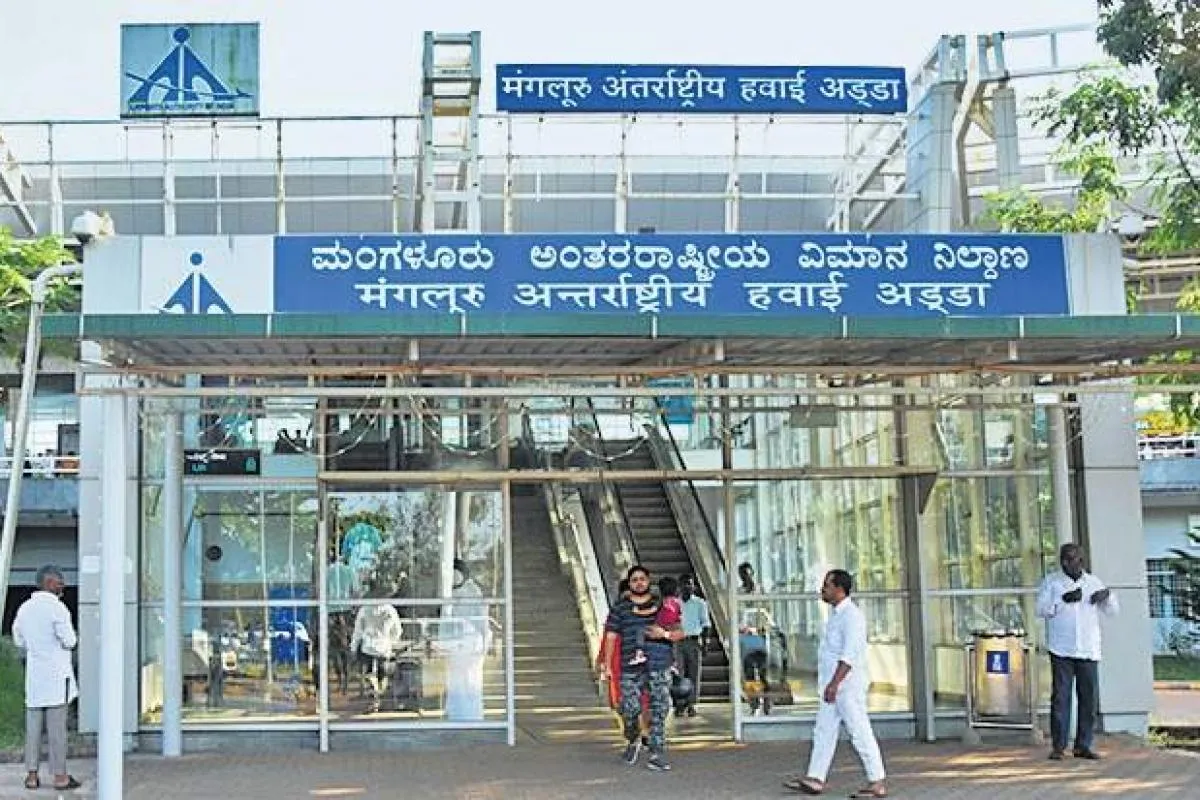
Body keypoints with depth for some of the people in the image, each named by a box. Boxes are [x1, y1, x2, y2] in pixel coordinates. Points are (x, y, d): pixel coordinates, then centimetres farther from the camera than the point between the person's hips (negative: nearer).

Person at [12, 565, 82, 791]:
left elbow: (19, 642, 15)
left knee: (33, 726, 8)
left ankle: (32, 775, 10)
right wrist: (73, 638, 7)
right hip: (56, 675, -6)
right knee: (57, 727, -2)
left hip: (33, 675, 6)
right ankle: (60, 776, 1)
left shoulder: (24, 608, 8)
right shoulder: (57, 608, -12)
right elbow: (69, 641, -14)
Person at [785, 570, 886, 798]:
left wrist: (834, 683, -28)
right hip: (834, 686, 10)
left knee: (860, 734, -4)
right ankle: (814, 779, 14)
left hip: (848, 685, -10)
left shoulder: (851, 615, -17)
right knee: (823, 731, 10)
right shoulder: (837, 614, 14)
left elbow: (850, 654, -24)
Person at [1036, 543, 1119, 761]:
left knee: (1089, 698, 2)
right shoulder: (1051, 581, 6)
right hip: (1061, 650, -3)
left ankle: (1083, 745, 11)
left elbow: (1112, 610, 11)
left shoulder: (1094, 582, 13)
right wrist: (1063, 599, -18)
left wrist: (1107, 595, -10)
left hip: (1088, 650, 3)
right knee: (1060, 696, -4)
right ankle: (1058, 745, 0)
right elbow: (1041, 609, -4)